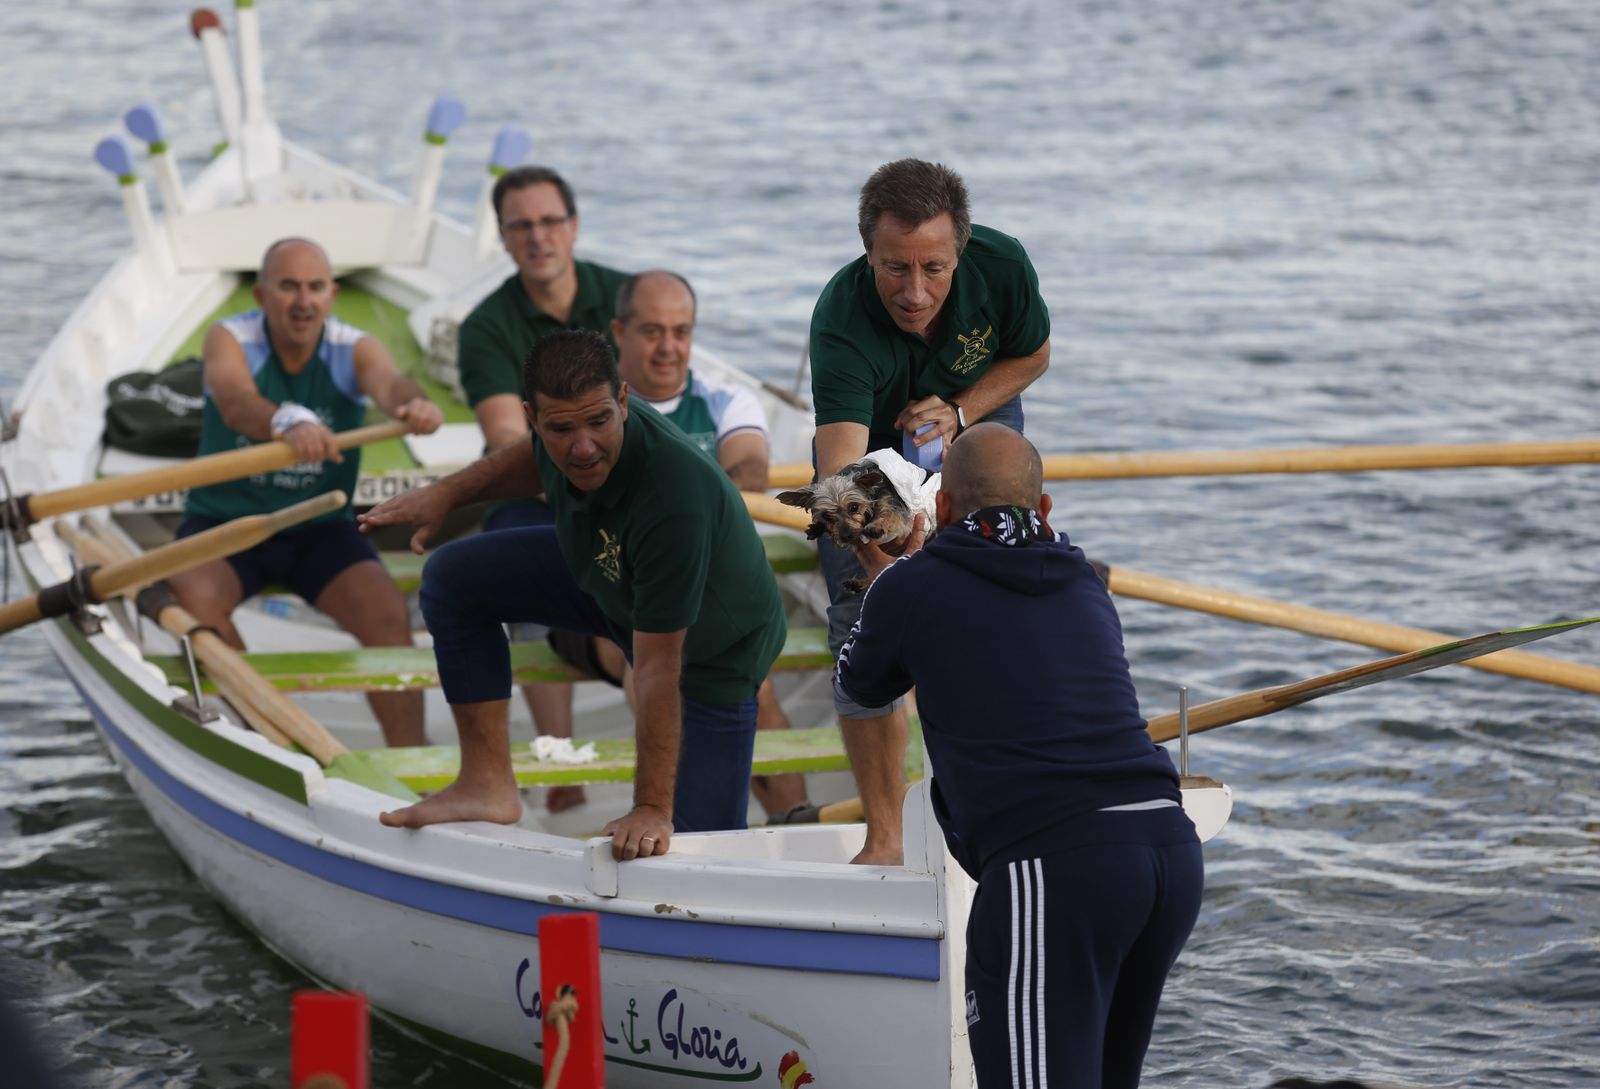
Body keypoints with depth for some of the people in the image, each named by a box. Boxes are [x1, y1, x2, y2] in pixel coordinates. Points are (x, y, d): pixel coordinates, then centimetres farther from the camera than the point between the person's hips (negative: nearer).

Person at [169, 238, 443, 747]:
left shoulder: (354, 350, -5)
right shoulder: (229, 340, -9)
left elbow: (389, 381, -30)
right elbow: (236, 403, -33)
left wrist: (414, 403, -57)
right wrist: (288, 423, -57)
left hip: (321, 528, 1)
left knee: (388, 613, -24)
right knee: (192, 597, -31)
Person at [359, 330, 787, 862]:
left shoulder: (674, 501, -44)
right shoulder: (565, 438, -23)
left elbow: (658, 670, -38)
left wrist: (651, 808, -35)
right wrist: (447, 492, -1)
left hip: (713, 645, -7)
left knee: (699, 835, -12)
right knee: (454, 577, 0)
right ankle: (489, 784, 5)